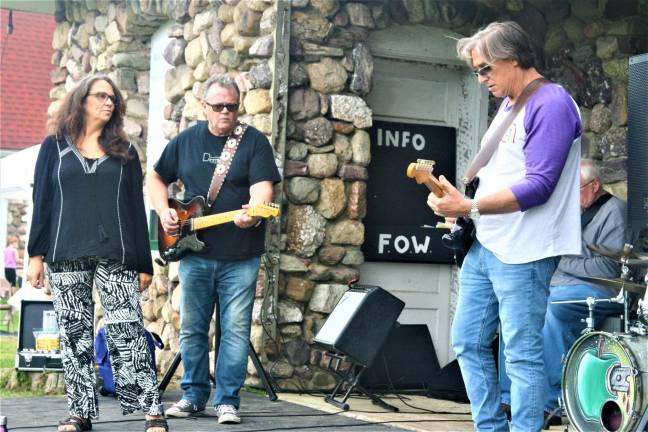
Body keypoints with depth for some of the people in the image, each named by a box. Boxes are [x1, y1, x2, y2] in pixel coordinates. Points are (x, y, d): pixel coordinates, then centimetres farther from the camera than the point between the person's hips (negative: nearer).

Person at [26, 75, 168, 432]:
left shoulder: (123, 152, 12)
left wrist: (144, 264, 5)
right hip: (65, 255, 1)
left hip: (116, 255, 0)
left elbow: (135, 208, 9)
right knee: (74, 335, 2)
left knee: (127, 333, -8)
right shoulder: (55, 147, 10)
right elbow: (42, 202, 7)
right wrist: (36, 254, -1)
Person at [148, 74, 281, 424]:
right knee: (192, 328, 9)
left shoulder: (254, 141, -3)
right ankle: (193, 396, 21)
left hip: (240, 256, -3)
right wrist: (164, 212, 1)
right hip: (194, 253, 3)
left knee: (236, 330, -1)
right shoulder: (186, 141, 8)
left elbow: (262, 187, -15)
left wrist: (253, 212, -36)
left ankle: (227, 401, 8)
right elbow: (156, 178, 18)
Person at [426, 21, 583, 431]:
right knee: (469, 343, 11)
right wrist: (459, 207, 8)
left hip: (521, 253, -10)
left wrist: (469, 207, -22)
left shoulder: (551, 103, -13)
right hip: (483, 245, 10)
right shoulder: (508, 105, 17)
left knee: (522, 355, -6)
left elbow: (538, 187, -20)